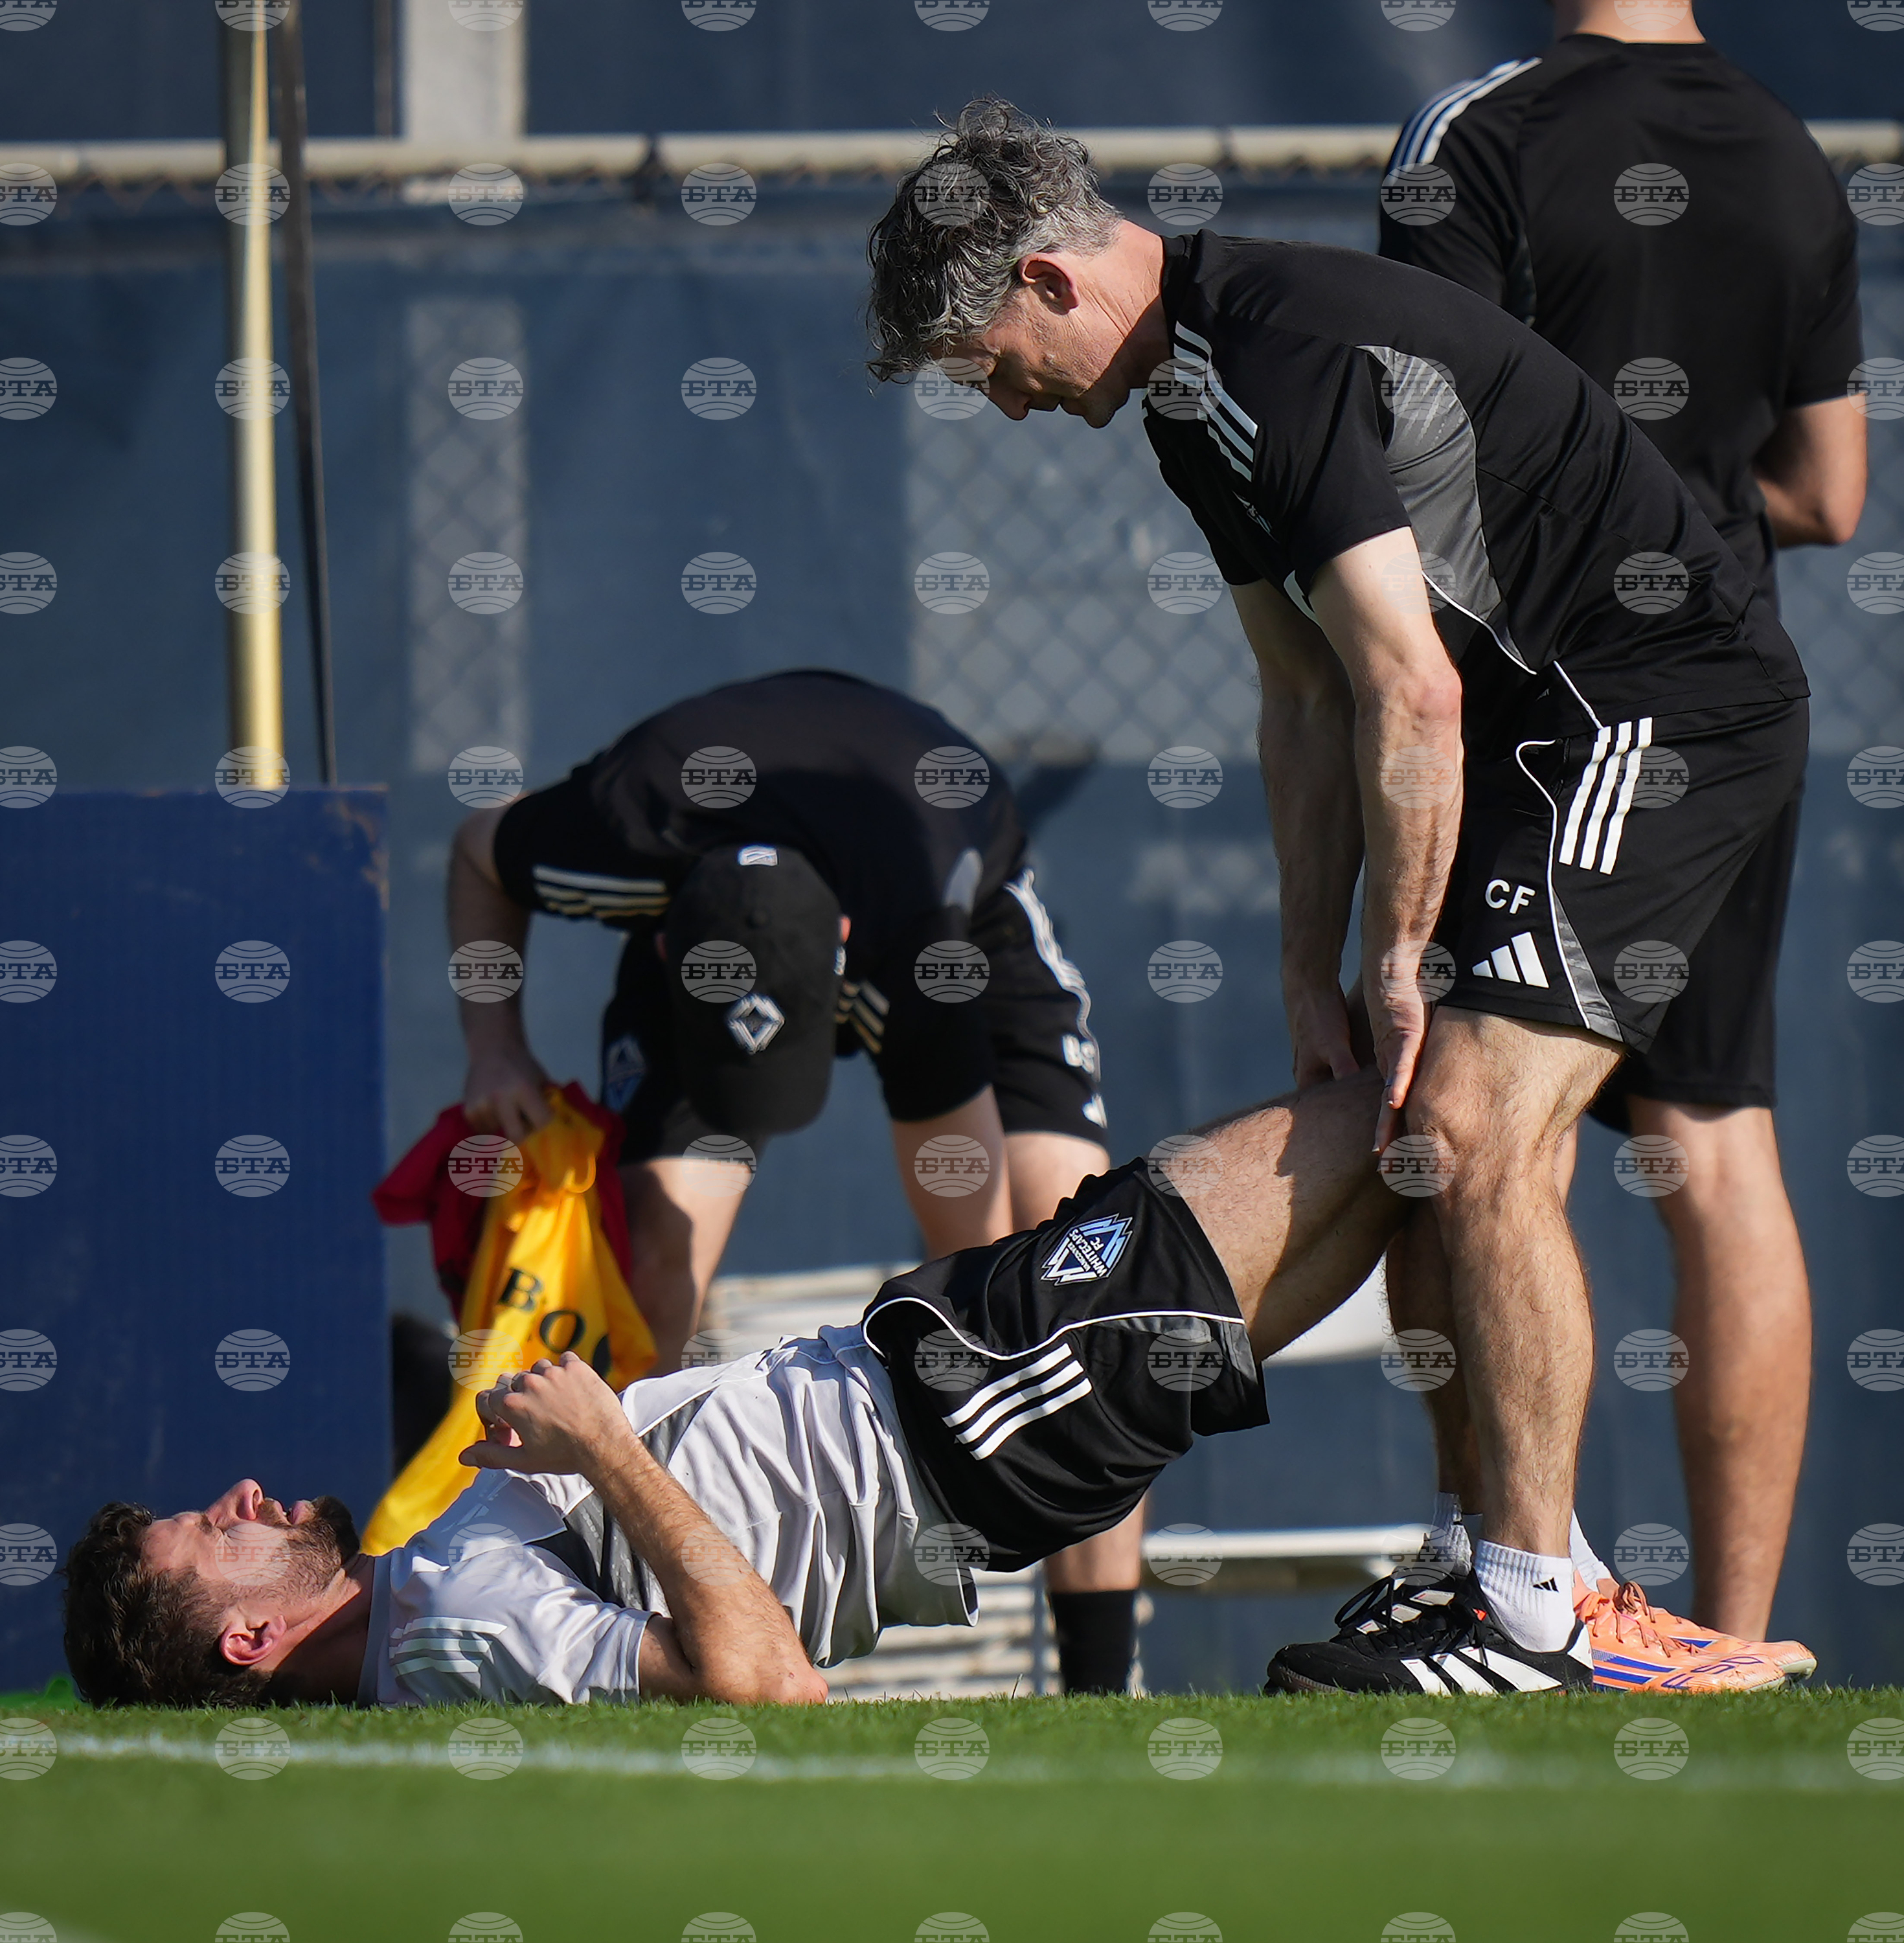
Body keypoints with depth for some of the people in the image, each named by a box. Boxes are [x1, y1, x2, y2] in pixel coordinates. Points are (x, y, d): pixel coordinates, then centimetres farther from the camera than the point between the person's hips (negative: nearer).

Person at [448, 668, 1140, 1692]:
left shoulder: (916, 973, -44)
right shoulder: (619, 836, -39)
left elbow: (978, 1247, -33)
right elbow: (480, 850, -11)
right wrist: (495, 1044, -22)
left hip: (971, 905, -2)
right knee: (650, 1259, -20)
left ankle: (1102, 1676, -16)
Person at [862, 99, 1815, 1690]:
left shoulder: (1283, 360, -22)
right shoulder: (1193, 393, 12)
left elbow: (1408, 692, -23)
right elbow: (1309, 702, 18)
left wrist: (1396, 960, -13)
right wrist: (1317, 973, 14)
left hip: (1669, 709, -11)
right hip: (1553, 728, 11)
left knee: (1475, 1127, -14)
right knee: (1448, 1134, 11)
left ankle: (1534, 1620, -11)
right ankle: (1513, 1559, 18)